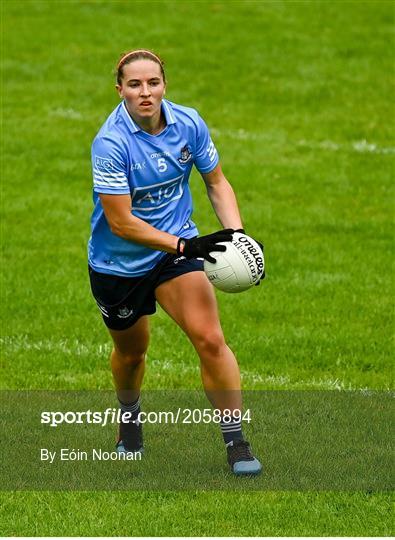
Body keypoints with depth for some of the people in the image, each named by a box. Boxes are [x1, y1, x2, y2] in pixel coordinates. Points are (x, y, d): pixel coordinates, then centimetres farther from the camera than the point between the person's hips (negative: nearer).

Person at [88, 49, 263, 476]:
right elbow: (120, 222, -26)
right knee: (131, 351, 19)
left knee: (210, 339, -17)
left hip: (177, 247, 2)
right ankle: (129, 421, 51)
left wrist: (236, 233, -14)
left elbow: (216, 182, 2)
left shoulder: (188, 123, -12)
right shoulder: (110, 143, -26)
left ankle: (236, 443, -8)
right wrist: (184, 245, -32)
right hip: (117, 264, -2)